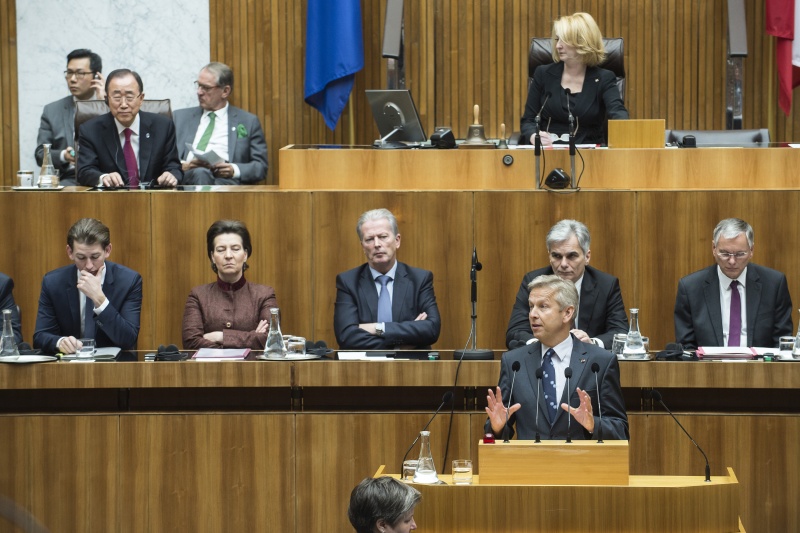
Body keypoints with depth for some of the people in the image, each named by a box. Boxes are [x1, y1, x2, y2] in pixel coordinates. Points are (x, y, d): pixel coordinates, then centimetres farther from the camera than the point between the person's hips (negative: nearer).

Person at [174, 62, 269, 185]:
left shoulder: (249, 122, 17)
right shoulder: (180, 117, 23)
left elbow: (260, 166, 12)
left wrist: (235, 170, -9)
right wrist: (184, 166, -6)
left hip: (225, 181, -1)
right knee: (200, 173, -39)